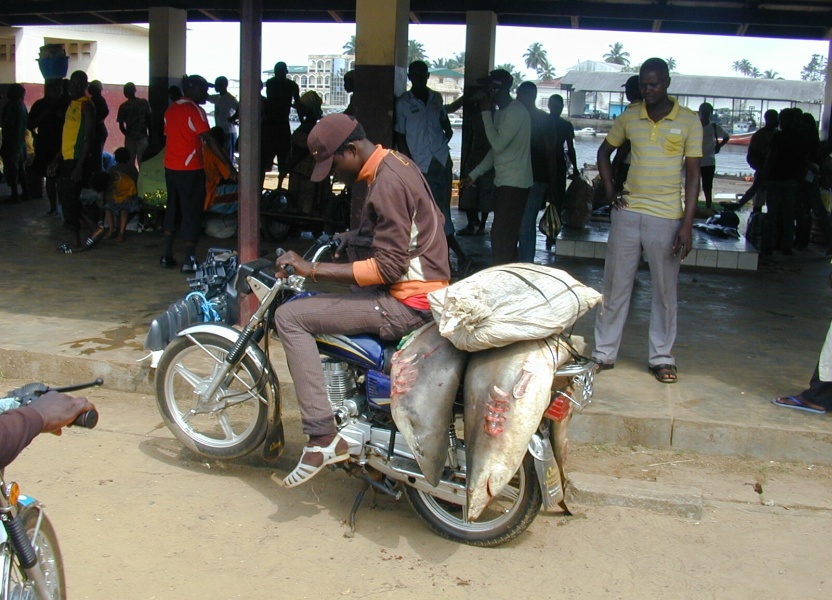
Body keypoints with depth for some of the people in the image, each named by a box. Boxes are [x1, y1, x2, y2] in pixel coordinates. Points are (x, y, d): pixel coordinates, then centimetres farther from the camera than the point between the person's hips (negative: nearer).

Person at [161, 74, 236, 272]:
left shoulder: (171, 109, 13)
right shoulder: (194, 110, -11)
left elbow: (168, 136, 17)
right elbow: (209, 139, -18)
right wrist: (229, 164, -19)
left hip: (170, 167, 8)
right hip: (190, 169, -8)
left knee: (173, 209, 17)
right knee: (192, 213, -2)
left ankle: (167, 256, 19)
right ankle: (189, 261, -1)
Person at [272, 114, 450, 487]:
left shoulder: (387, 183, -19)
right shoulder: (396, 163, 11)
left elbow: (388, 267, -23)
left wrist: (313, 270, -22)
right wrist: (356, 235, 13)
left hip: (406, 303, -11)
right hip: (427, 287, 11)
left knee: (290, 316, -14)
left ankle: (323, 437, -17)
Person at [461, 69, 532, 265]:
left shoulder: (516, 112, -14)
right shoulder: (502, 113, 16)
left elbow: (498, 144, -21)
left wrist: (486, 113, -12)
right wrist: (474, 174, 17)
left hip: (514, 184, -10)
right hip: (504, 182, 10)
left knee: (501, 235, -12)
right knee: (507, 236, 12)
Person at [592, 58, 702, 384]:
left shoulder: (688, 121, -2)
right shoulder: (629, 117, 5)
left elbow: (692, 174, -3)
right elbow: (604, 151, 20)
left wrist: (687, 225, -10)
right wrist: (610, 191, 7)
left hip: (667, 217, -2)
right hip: (627, 212, 2)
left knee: (665, 291, 6)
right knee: (615, 286, 7)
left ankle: (661, 357, 18)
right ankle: (604, 353, 17)